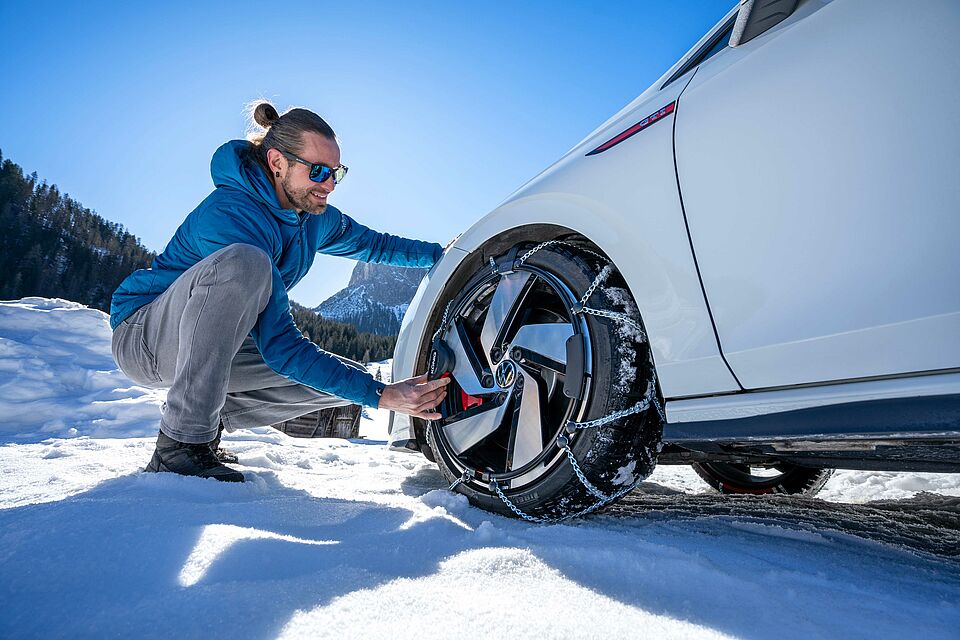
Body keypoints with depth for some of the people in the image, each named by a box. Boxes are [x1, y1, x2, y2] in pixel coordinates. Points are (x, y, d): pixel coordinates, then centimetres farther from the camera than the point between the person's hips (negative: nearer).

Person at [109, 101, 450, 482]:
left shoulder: (314, 216, -4)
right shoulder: (232, 215, -28)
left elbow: (373, 244, 17)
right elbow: (279, 346, -33)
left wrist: (441, 254, 5)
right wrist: (381, 396, -37)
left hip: (216, 347, 7)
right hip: (143, 336, -7)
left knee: (346, 378, -7)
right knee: (244, 263, -38)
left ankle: (214, 418, 4)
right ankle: (181, 443, -28)